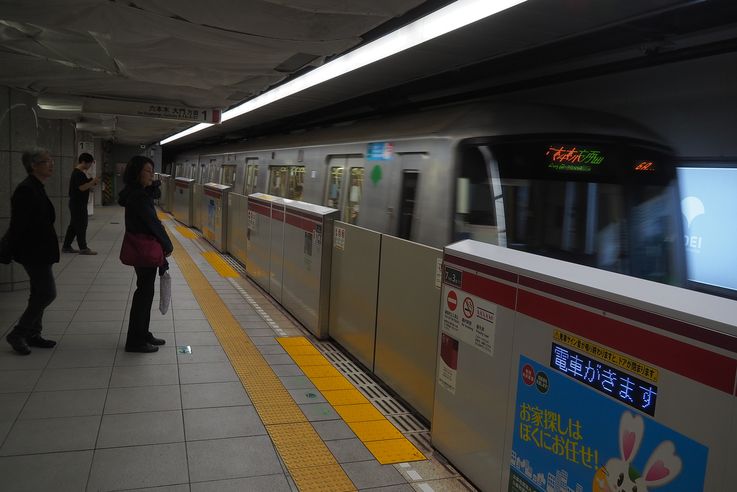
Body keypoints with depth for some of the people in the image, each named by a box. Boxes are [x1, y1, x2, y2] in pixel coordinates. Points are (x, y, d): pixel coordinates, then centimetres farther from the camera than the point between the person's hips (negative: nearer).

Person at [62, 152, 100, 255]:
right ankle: (83, 248, -1)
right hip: (78, 204, -10)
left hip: (77, 204, 10)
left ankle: (66, 247, 19)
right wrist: (93, 181, -19)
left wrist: (93, 184, 8)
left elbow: (85, 187, 20)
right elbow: (82, 187, -23)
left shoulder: (80, 173, 16)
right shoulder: (78, 173, -16)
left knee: (73, 225, 13)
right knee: (81, 225, -5)